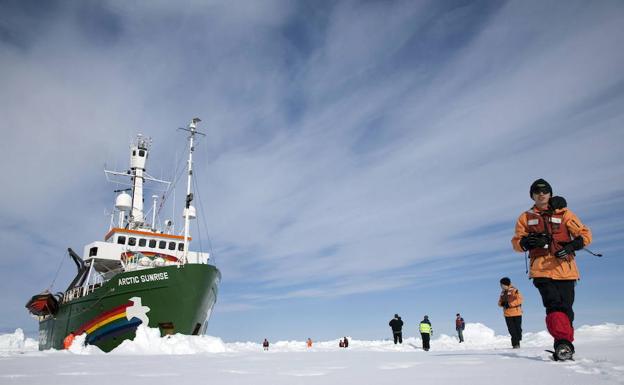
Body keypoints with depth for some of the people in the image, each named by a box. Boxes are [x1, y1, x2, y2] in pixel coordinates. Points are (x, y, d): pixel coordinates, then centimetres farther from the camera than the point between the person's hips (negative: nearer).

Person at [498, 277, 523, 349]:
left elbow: (519, 300, -17)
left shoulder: (514, 291, -8)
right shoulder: (503, 292, 13)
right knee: (511, 330, 4)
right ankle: (515, 343, 11)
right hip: (507, 314, 5)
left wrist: (509, 304, -21)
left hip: (516, 313, -5)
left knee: (518, 328, 3)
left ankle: (517, 342, 17)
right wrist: (502, 303, -6)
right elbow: (500, 301, 18)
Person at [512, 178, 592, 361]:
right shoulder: (526, 217, 15)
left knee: (566, 308, -2)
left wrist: (572, 245, -12)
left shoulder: (563, 214, 12)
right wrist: (529, 241, -11)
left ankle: (564, 346, 7)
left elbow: (585, 234, 9)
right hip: (542, 269, -1)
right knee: (554, 305, -18)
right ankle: (563, 342, -26)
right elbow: (516, 242, 12)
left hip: (565, 268, 1)